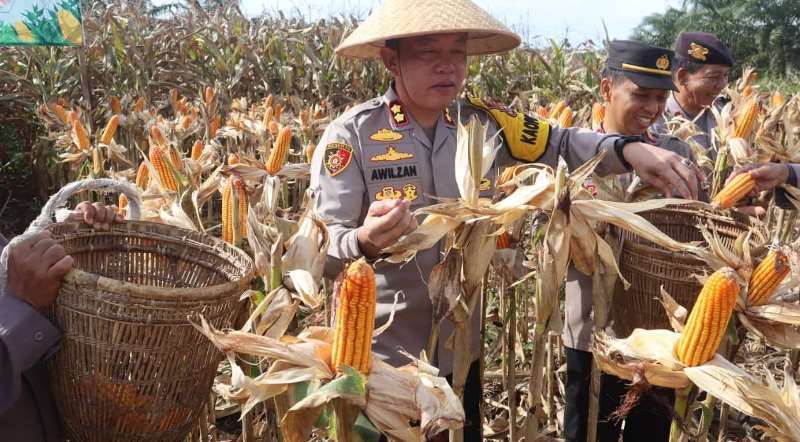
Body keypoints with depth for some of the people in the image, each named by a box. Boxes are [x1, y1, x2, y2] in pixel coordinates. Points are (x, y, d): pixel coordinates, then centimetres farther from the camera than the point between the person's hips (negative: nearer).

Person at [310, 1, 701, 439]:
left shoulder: (482, 123, -4)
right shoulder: (351, 135, -16)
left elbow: (561, 143, 5)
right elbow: (319, 250, -20)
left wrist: (629, 150, -14)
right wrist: (366, 242, -42)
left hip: (460, 348, 5)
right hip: (379, 357, -4)